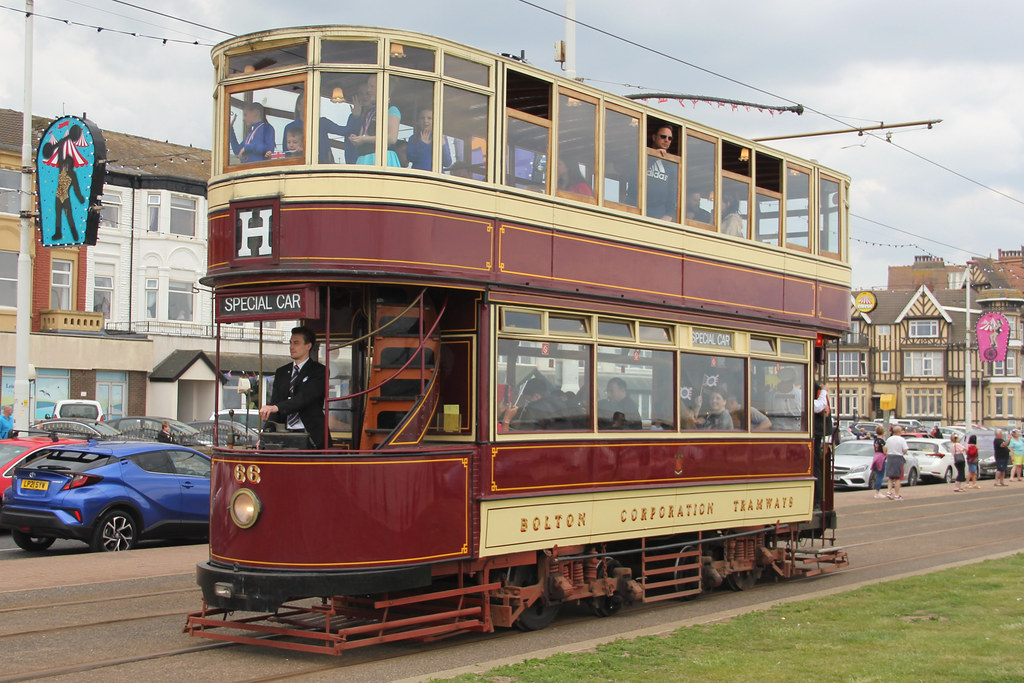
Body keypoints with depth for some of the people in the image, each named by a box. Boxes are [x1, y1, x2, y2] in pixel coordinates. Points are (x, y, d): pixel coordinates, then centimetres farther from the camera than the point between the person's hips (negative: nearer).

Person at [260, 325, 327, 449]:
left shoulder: (319, 371, 1)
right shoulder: (281, 372, 19)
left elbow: (305, 397, -14)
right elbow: (274, 403, 13)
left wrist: (276, 407, -26)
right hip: (287, 435, 4)